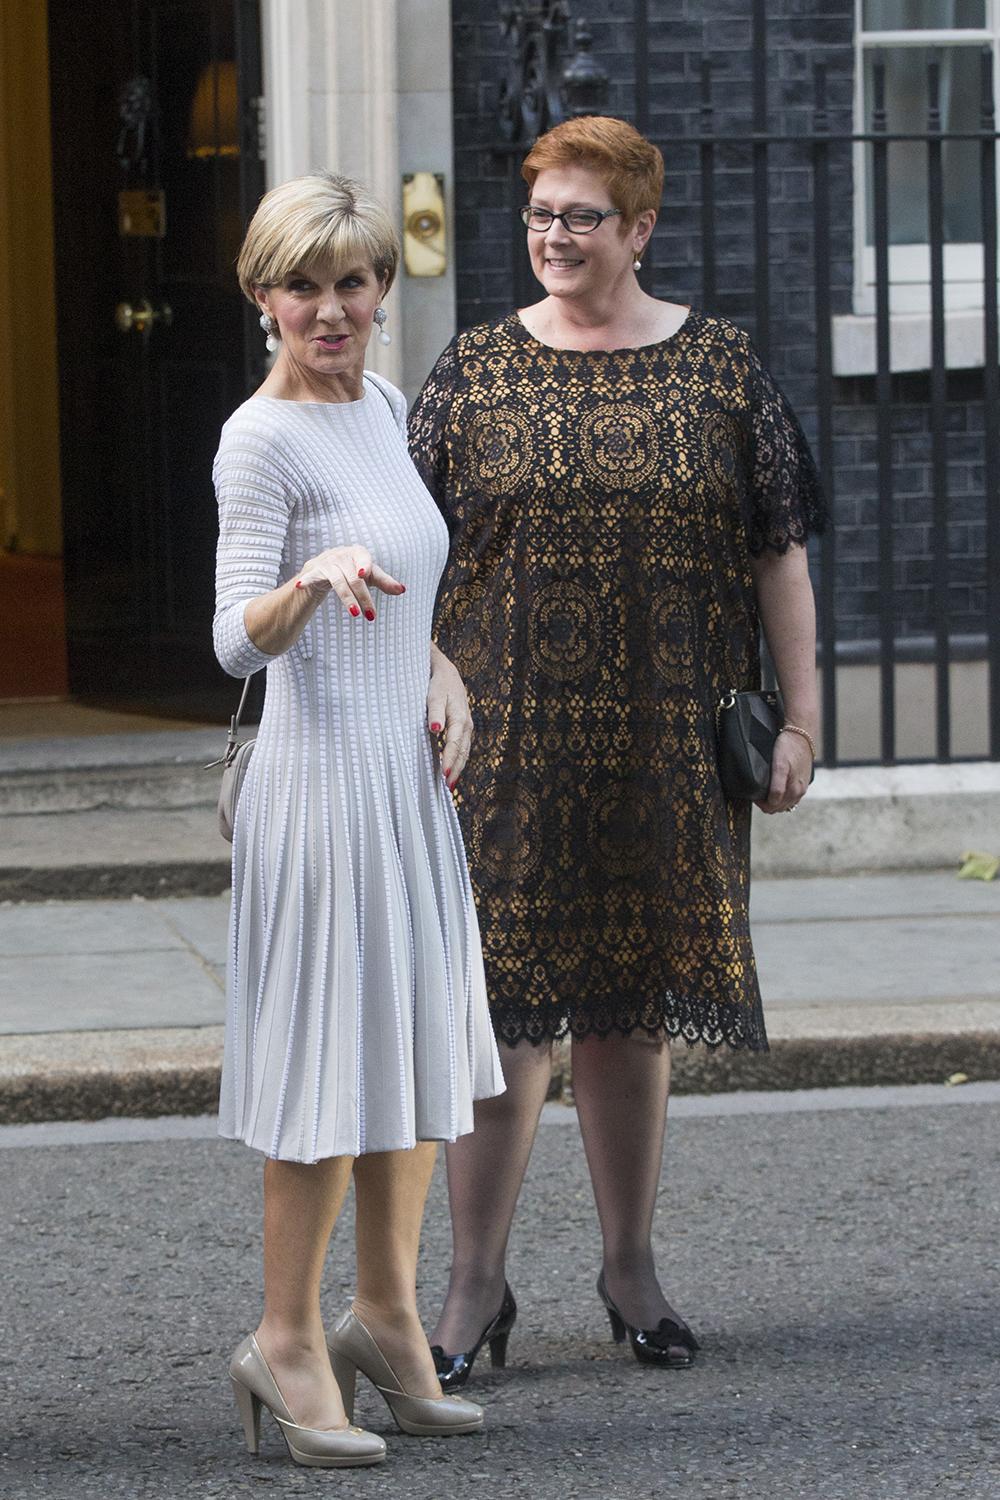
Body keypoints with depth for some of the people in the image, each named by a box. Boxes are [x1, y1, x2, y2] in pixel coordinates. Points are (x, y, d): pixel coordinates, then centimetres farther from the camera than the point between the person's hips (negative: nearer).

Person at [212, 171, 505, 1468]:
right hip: (324, 775, -8)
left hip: (411, 775, 8)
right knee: (332, 1058, -5)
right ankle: (287, 1339, 4)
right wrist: (316, 577, -39)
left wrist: (445, 674, 7)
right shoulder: (261, 441, -13)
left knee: (417, 1043, 13)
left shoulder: (381, 404, 11)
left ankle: (385, 1314, 24)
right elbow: (239, 641, -20)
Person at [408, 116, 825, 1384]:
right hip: (508, 740, -1)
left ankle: (630, 1268, 20)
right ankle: (475, 1281, 0)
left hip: (665, 745, 1)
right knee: (503, 996, -5)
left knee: (633, 1004, 8)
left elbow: (780, 556, 6)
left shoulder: (718, 367, 4)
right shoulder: (476, 372, 3)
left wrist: (799, 718, 1)